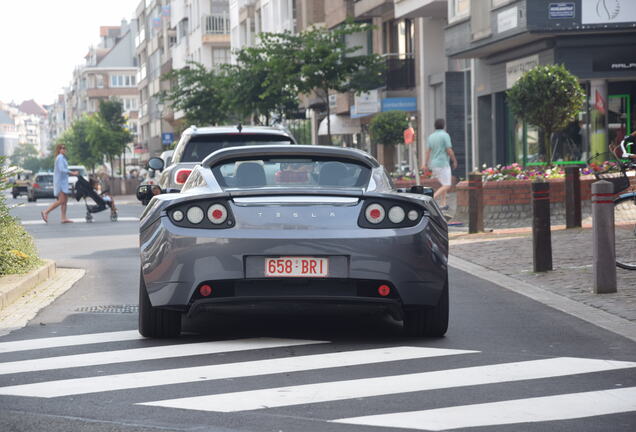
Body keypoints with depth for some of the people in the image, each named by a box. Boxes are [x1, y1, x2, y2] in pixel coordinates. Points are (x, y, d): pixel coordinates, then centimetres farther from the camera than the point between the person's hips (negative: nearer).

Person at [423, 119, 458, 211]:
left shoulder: (431, 137, 8)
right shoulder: (445, 135, -9)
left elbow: (428, 152, 3)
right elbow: (449, 151, -12)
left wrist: (425, 164, 1)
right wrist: (454, 161, 1)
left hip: (434, 165, 7)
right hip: (443, 164, -7)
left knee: (444, 184, 20)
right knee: (447, 186, -5)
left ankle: (443, 204, 14)